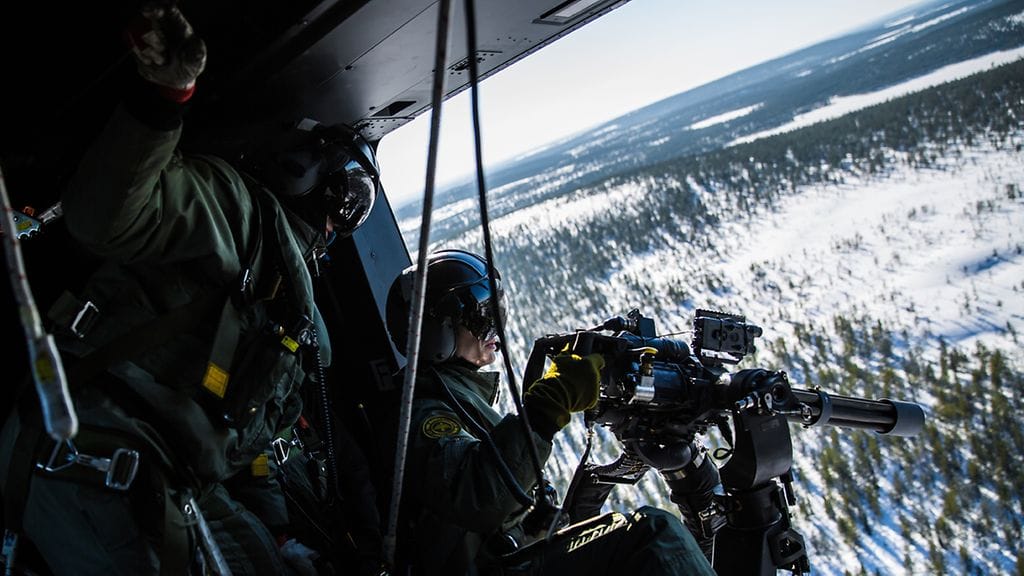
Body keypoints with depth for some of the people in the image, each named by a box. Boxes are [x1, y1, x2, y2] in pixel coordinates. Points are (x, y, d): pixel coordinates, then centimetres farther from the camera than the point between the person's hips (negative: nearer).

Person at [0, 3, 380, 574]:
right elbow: (104, 216, -21)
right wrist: (158, 100, -33)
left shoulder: (304, 322, 25)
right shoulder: (239, 205, 0)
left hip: (183, 482, 9)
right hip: (97, 452, -9)